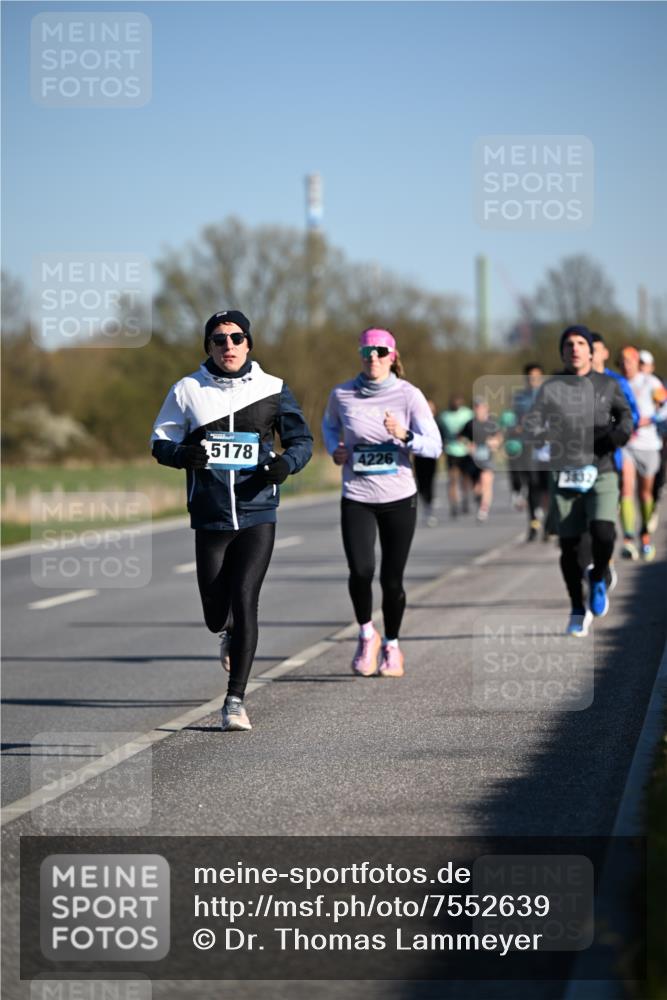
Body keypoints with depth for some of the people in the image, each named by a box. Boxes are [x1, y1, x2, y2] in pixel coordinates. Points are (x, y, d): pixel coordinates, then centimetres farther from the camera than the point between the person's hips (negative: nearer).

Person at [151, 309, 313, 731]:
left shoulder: (272, 390, 3)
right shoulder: (187, 390, 3)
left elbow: (302, 439, 10)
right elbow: (161, 443, 7)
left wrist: (286, 463, -12)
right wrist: (183, 453, -16)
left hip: (258, 515, -1)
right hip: (210, 518, 1)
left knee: (243, 600, -14)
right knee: (216, 615, 7)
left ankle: (236, 700, -7)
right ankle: (232, 633, 46)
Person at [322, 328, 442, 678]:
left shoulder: (409, 395, -6)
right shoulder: (342, 395, -1)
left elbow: (434, 446, -11)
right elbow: (329, 424, 22)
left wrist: (405, 436, -29)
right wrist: (335, 450, 3)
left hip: (399, 498, 0)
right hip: (357, 498, 0)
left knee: (392, 579, 1)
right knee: (361, 571, -18)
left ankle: (391, 645, 26)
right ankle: (366, 634, 10)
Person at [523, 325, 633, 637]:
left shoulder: (608, 385, 7)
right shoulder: (551, 387, 4)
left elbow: (624, 413, 20)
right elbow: (530, 425, -2)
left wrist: (621, 430, -3)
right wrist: (550, 435, -24)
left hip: (601, 473, 0)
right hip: (565, 476, 0)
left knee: (603, 534, -20)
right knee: (569, 545, 1)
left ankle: (598, 579, 12)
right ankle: (578, 610, 19)